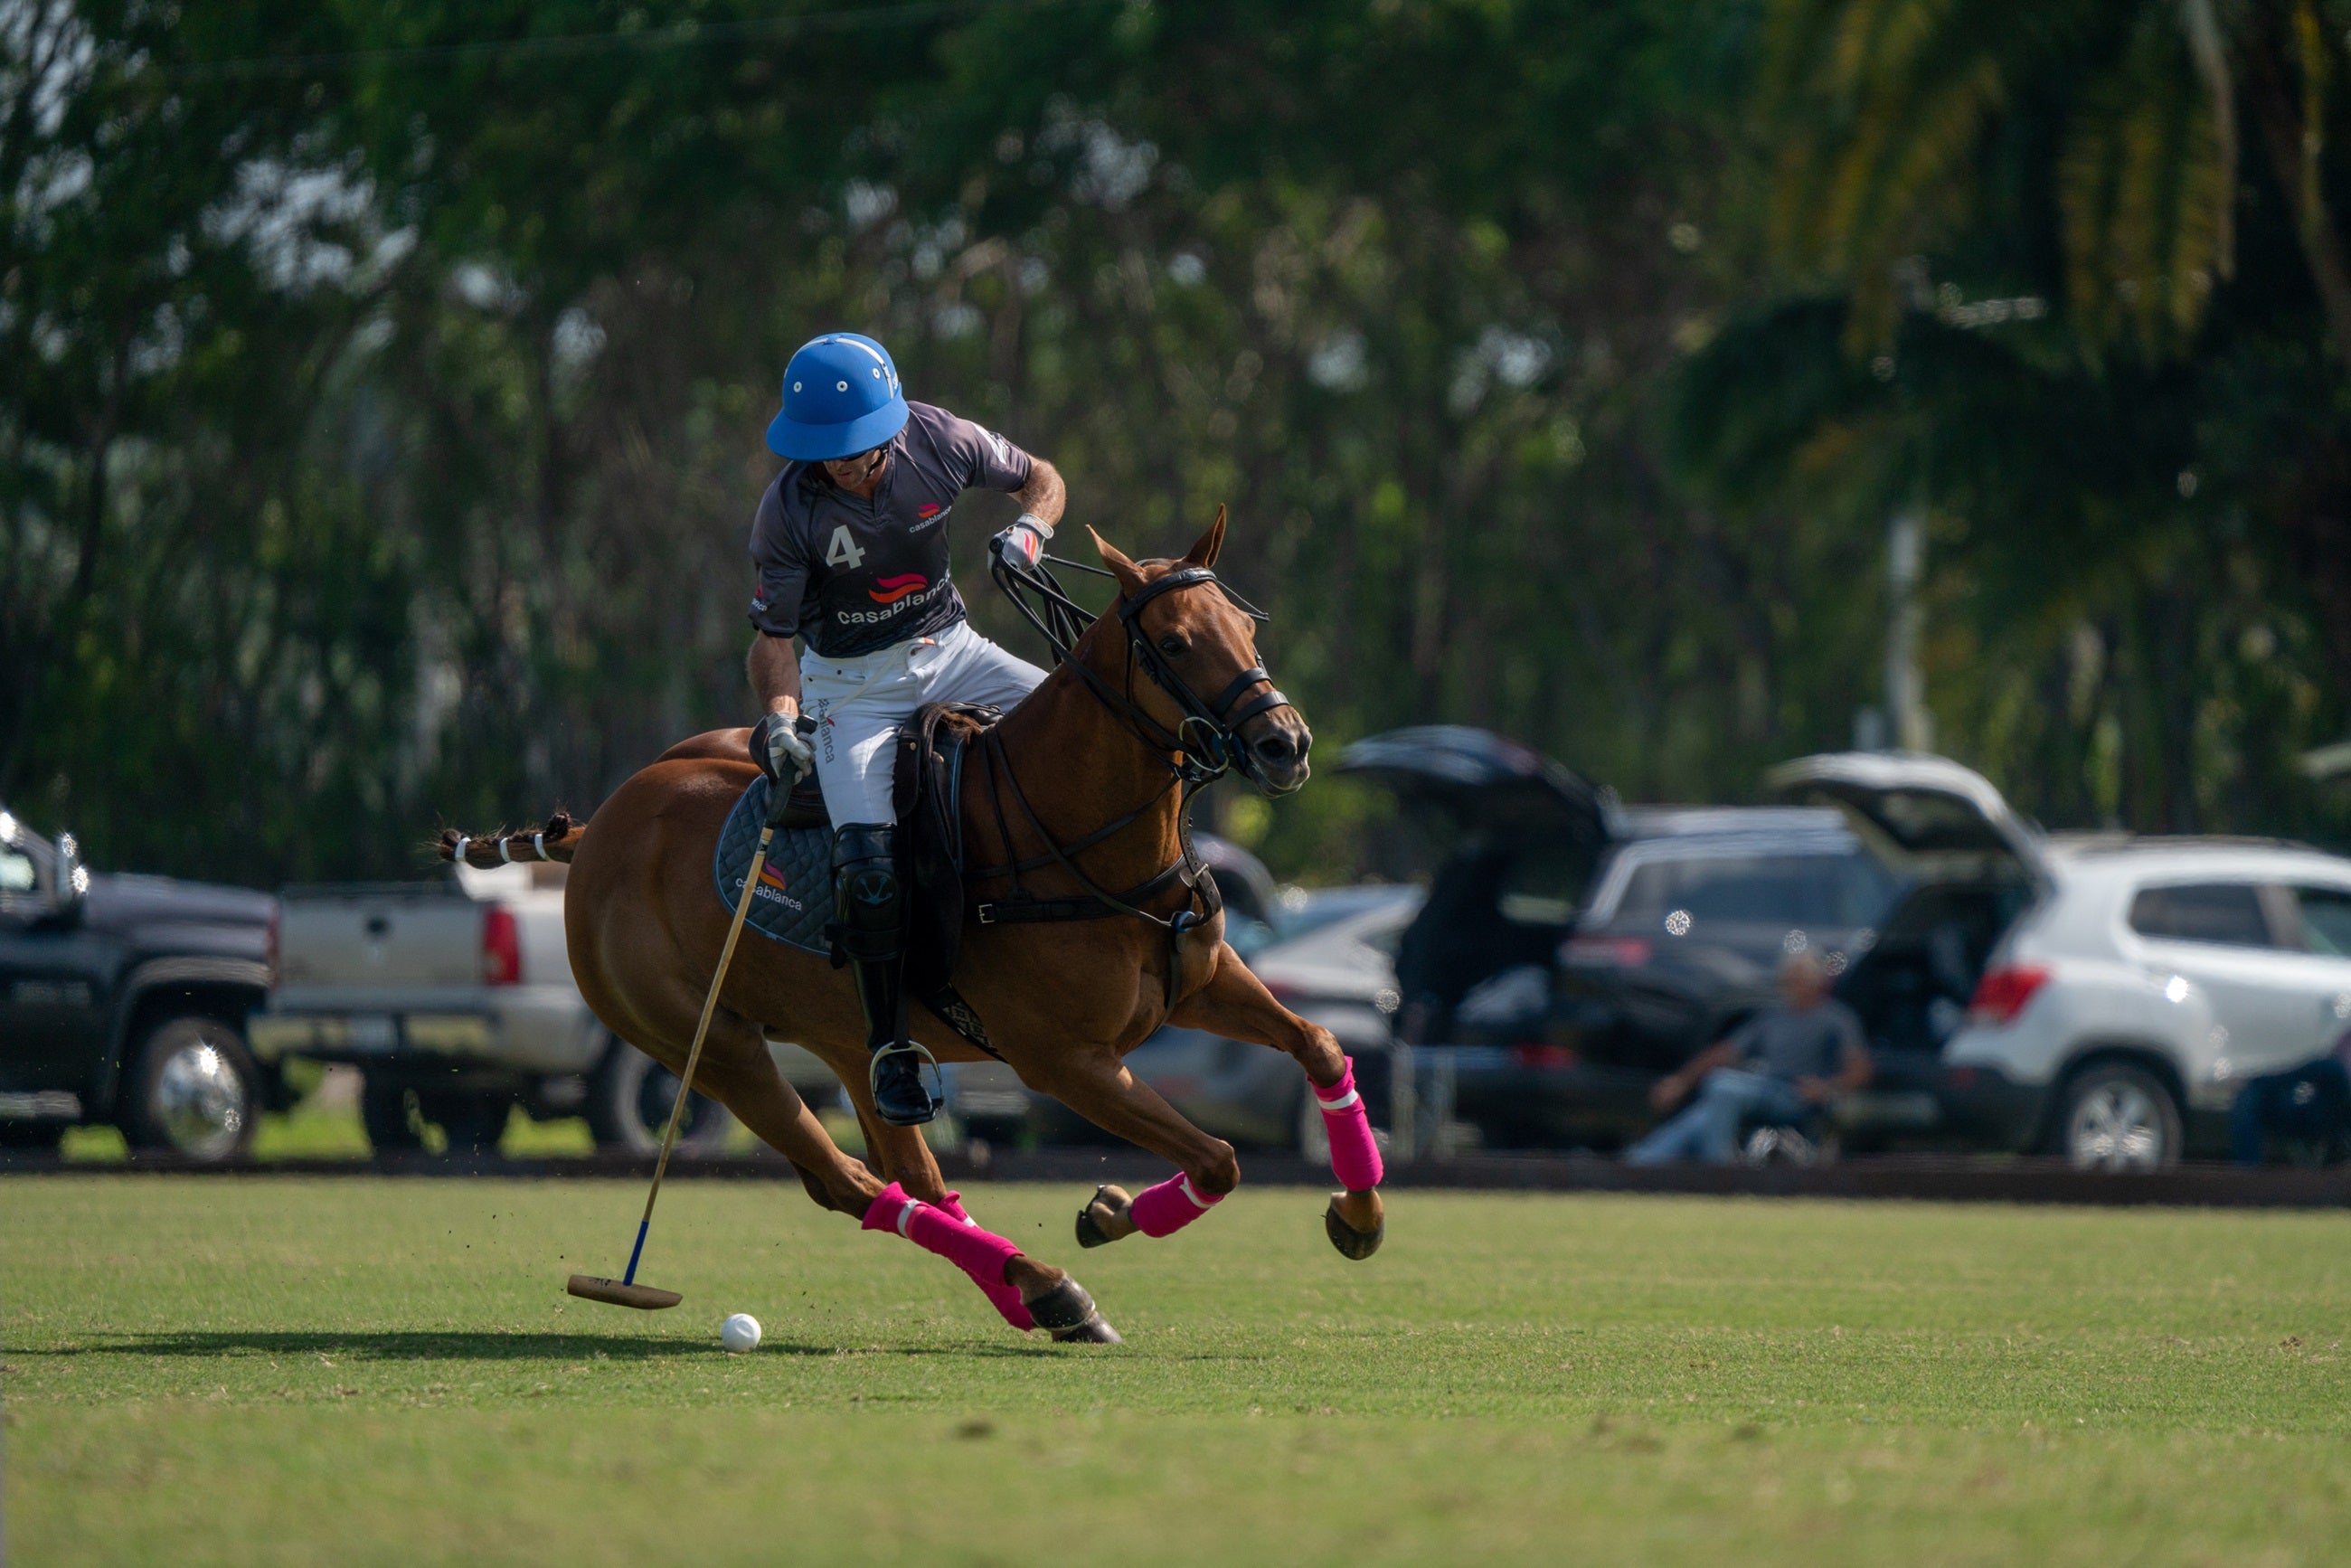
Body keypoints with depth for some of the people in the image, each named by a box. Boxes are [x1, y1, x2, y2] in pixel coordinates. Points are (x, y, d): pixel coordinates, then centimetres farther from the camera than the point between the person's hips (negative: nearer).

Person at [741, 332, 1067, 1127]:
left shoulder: (940, 442, -15)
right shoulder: (788, 512, -21)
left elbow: (1042, 478, 3)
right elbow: (773, 635, -12)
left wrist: (1028, 531, -19)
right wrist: (778, 714, -30)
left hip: (949, 650, 3)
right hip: (852, 685, -3)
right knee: (870, 865, -21)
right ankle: (891, 1046, -5)